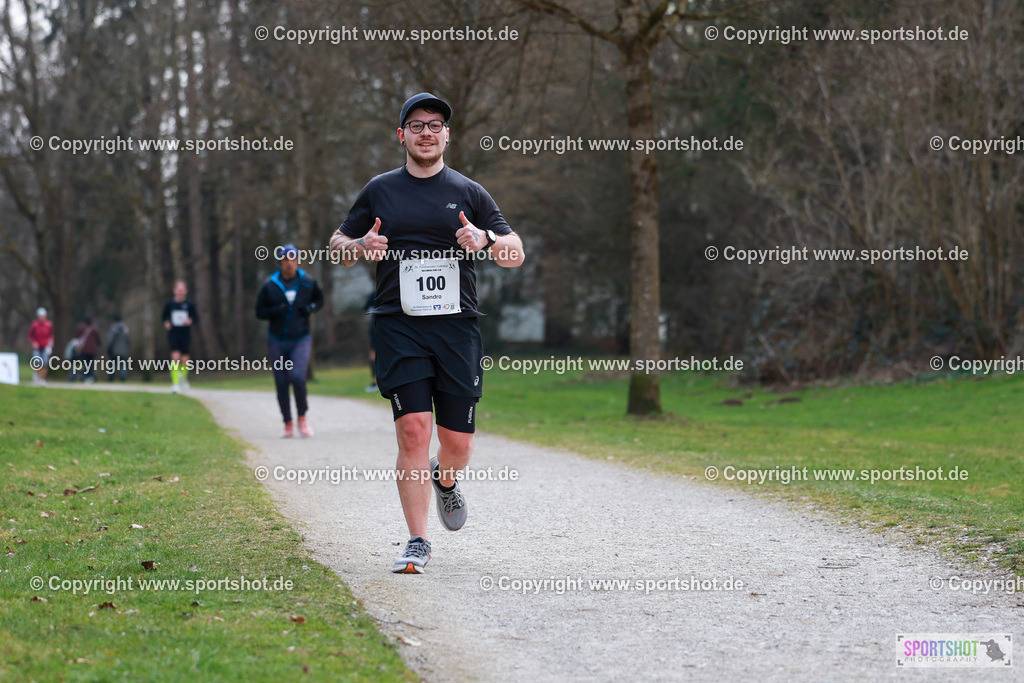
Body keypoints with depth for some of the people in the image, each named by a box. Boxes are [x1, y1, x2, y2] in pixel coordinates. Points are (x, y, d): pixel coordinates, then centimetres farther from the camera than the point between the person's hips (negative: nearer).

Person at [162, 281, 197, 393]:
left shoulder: (189, 304, 1)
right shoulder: (170, 304, 2)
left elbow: (196, 318, 6)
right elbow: (164, 316, 16)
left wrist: (190, 321, -15)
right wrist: (166, 323, -5)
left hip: (186, 335, 1)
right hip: (173, 334, -1)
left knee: (185, 360, 3)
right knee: (175, 357, -17)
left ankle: (184, 378, 33)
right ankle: (175, 382, -11)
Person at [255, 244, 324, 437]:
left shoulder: (308, 282, 0)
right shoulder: (270, 285, -3)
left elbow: (320, 300, 16)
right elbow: (259, 311, 3)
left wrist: (311, 308, -6)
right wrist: (275, 311, -18)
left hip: (301, 339, -1)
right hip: (277, 341, 1)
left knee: (297, 376, -20)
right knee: (281, 383, 3)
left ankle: (302, 418, 0)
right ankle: (288, 424, 16)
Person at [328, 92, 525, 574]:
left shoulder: (469, 193, 11)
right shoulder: (379, 191, 11)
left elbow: (516, 255, 10)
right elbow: (339, 245, 18)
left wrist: (485, 240, -11)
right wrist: (360, 247, -5)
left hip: (457, 326, 1)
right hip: (398, 326, -1)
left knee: (457, 443, 1)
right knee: (413, 429, -13)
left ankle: (444, 480, 38)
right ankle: (417, 542, -5)